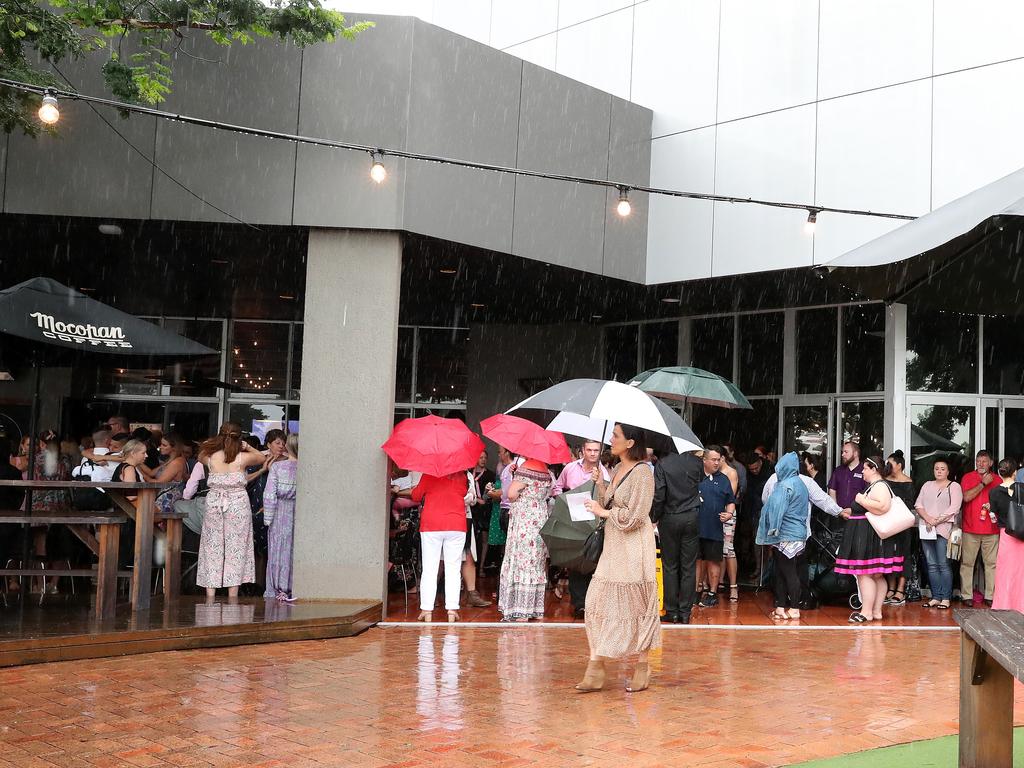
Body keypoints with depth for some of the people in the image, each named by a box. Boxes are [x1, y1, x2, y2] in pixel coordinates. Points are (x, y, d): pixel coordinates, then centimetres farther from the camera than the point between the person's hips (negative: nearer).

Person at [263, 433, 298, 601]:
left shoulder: (276, 466, -8)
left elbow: (269, 495, -9)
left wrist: (268, 518, -3)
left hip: (280, 513, 0)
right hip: (300, 513, 0)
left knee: (278, 550, 8)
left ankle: (276, 590, 13)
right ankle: (293, 589, 10)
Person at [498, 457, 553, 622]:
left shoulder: (527, 467, -15)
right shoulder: (546, 470, 9)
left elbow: (511, 494, -22)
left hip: (524, 523, -8)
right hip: (541, 520, 8)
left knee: (522, 564, -5)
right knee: (537, 564, 13)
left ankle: (522, 612, -5)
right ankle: (537, 610, 17)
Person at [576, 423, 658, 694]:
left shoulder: (642, 473, -14)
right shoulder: (617, 469, 12)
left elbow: (633, 517, -18)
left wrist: (603, 511, -8)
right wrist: (600, 484, 2)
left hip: (633, 549, -8)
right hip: (613, 545, 8)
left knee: (636, 607, 2)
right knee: (598, 602, 3)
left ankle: (642, 666, 15)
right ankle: (595, 667, 5)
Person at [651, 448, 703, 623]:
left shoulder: (662, 465, -12)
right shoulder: (696, 461, -4)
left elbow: (658, 496, -12)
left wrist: (656, 517, 0)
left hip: (669, 519, -2)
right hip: (692, 518, 2)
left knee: (669, 566, 7)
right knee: (689, 566, 6)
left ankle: (672, 611, 8)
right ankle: (685, 612, 8)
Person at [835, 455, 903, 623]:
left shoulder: (879, 486, -13)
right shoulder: (874, 486, 21)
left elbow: (882, 508, -30)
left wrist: (862, 500, -19)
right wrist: (852, 513, 29)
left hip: (870, 538, -11)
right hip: (866, 537, 11)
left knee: (864, 574, -9)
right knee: (876, 576, 10)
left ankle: (866, 612, -8)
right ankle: (876, 611, 12)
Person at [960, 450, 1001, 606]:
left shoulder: (997, 480, 11)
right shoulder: (968, 477, 5)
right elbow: (966, 497, -10)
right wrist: (983, 483, -11)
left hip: (992, 529, 2)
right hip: (971, 528, -2)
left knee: (992, 563, 0)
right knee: (967, 562, -2)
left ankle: (990, 596, 7)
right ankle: (967, 596, 2)